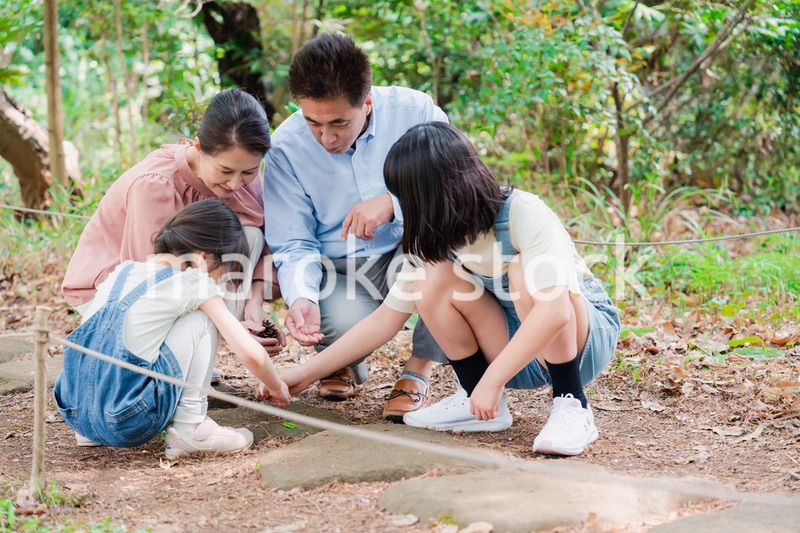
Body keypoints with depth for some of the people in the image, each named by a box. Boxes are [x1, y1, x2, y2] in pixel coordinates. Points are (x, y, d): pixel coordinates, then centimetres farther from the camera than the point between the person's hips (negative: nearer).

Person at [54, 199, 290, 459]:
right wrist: (277, 388, 17)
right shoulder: (195, 284, -1)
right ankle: (189, 429, 2)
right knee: (202, 316, 6)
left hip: (77, 414, 7)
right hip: (131, 423, -7)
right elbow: (251, 353, -2)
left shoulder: (122, 270, 16)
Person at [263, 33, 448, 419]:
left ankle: (418, 372, -13)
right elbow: (293, 245, -8)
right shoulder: (286, 147, -10)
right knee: (345, 324, -35)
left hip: (409, 257, 1)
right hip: (340, 272, -1)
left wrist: (393, 204, -31)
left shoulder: (413, 111, -12)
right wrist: (301, 297, -29)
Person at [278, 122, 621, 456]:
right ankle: (480, 406, -5)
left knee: (526, 272, -34)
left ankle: (572, 407, -21)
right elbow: (386, 318, -5)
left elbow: (554, 310, -38)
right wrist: (307, 374, -9)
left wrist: (492, 380, -39)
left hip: (587, 335, -5)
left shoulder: (523, 213, -27)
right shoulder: (435, 240, -8)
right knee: (434, 275, -17)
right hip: (516, 349, 5)